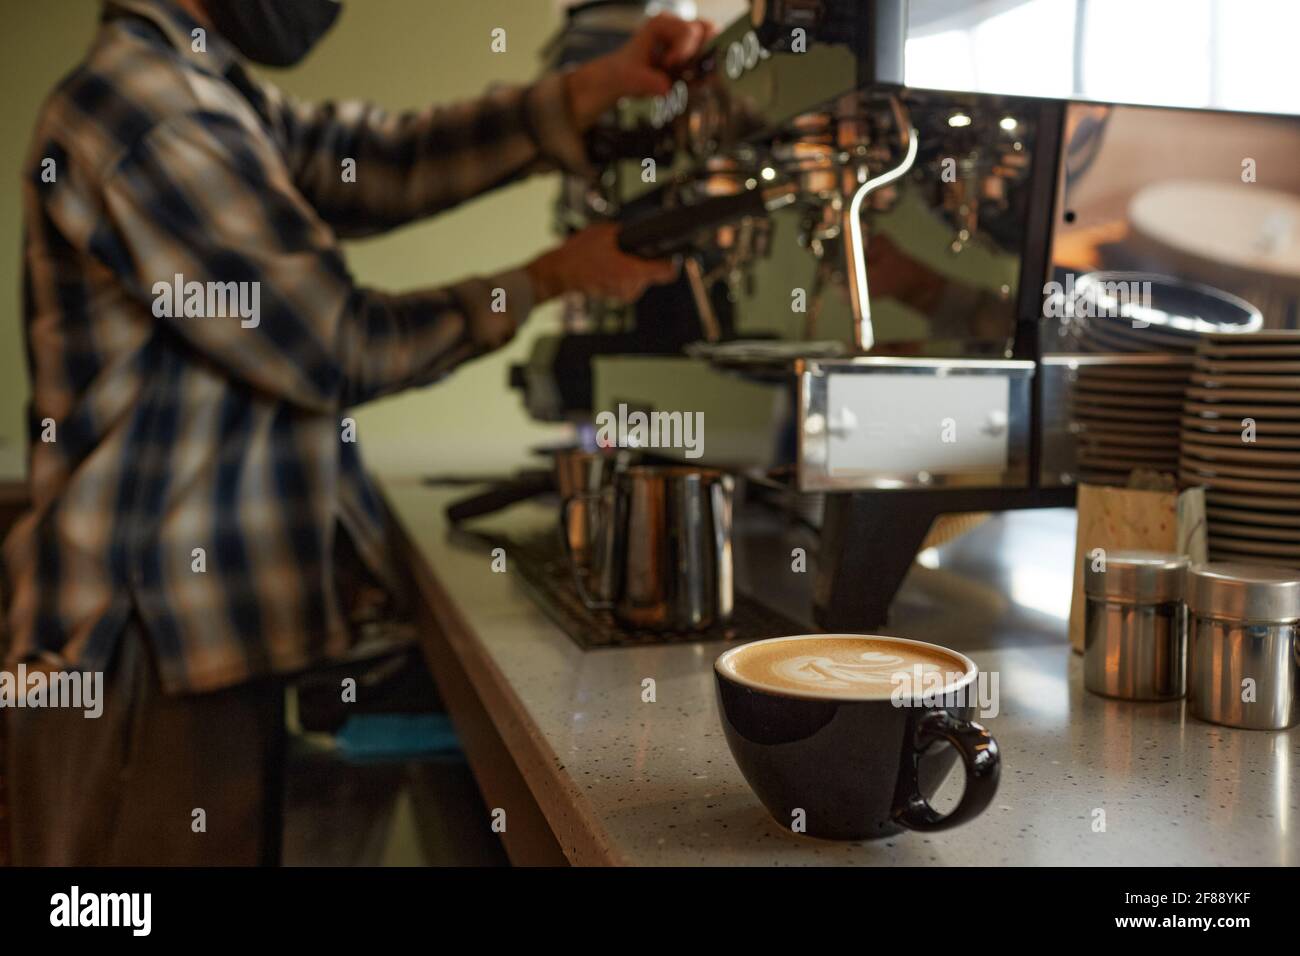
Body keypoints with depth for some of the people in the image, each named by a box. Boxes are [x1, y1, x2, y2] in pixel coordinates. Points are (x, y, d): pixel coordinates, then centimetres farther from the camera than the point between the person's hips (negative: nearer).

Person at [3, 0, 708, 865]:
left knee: (234, 841, 20)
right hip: (149, 638, -9)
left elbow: (391, 161, 3)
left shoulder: (209, 92, 13)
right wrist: (553, 279, -5)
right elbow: (336, 349, -16)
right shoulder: (144, 104, -18)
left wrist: (599, 86, -6)